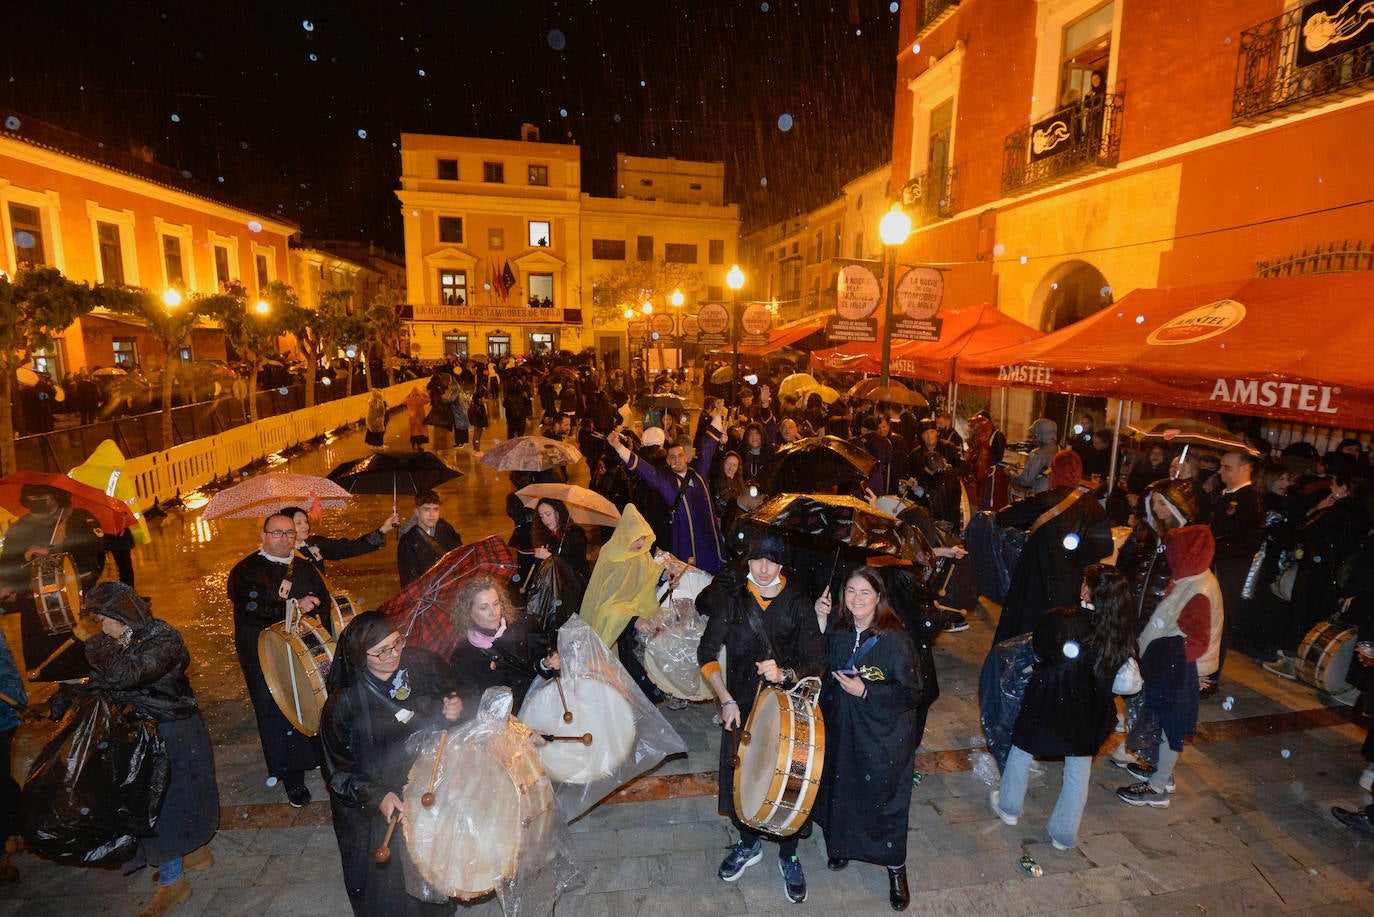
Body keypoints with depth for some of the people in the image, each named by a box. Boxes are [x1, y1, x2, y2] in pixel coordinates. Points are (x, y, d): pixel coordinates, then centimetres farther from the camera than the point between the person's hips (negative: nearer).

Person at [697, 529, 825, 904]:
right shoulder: (732, 602, -3)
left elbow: (816, 664, -5)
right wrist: (727, 701, -9)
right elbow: (707, 654, -1)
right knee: (736, 781, 12)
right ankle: (749, 844, 42)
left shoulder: (800, 605, -6)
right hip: (740, 710, 2)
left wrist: (785, 674, -24)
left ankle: (788, 857, 36)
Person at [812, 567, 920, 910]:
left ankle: (896, 869, 35)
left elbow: (911, 694, -16)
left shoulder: (894, 638, -21)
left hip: (883, 739, -4)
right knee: (840, 790, 20)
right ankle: (841, 845, 47)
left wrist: (865, 691, -26)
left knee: (883, 800, 10)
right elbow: (820, 667, 2)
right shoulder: (838, 630, -5)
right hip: (840, 729, 4)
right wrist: (820, 623, -9)